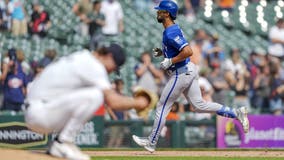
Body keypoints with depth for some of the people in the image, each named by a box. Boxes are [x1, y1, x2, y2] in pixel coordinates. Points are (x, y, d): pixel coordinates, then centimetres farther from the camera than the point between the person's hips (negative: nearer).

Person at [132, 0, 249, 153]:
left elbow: (188, 51, -30)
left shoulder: (170, 33, -21)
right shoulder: (174, 28, 11)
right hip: (189, 70, 10)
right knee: (199, 105, 11)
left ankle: (151, 142, 10)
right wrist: (162, 52, 13)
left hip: (181, 74, -10)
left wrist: (170, 61, -22)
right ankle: (236, 113, 5)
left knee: (162, 107, 1)